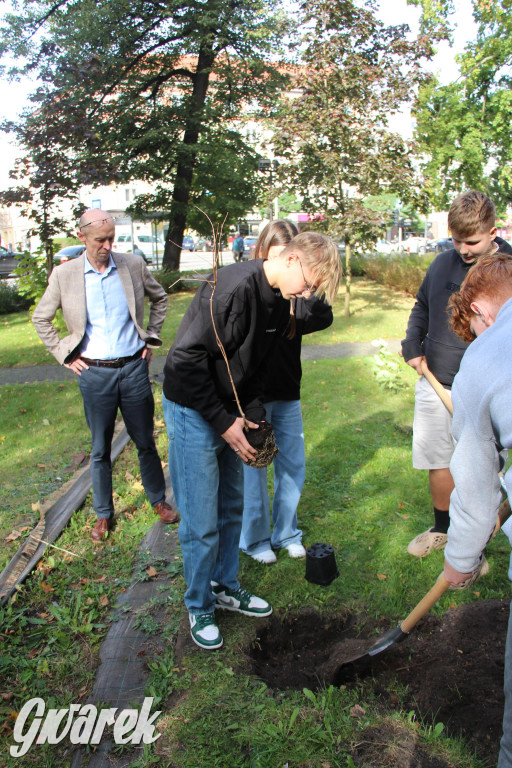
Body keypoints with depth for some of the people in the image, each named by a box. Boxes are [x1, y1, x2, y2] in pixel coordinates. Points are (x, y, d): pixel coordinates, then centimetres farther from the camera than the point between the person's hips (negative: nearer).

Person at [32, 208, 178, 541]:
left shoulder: (133, 265, -1)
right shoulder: (64, 275, -3)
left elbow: (160, 298, 15)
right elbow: (41, 319, 8)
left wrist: (151, 338, 8)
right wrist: (65, 355, 2)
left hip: (134, 367, 1)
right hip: (94, 373, 0)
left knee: (146, 441, 12)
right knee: (100, 449, 11)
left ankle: (159, 500, 32)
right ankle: (104, 514, 27)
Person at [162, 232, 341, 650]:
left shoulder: (280, 301, 3)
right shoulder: (233, 287, -25)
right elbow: (188, 359, -26)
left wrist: (253, 415, 2)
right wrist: (223, 420, -21)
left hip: (230, 414, 8)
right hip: (194, 411, -8)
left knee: (232, 509, 18)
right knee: (202, 523, 1)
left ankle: (226, 587, 38)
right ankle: (200, 607, 23)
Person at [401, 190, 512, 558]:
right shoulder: (443, 263, 4)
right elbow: (422, 307, 20)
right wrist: (412, 345, 6)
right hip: (434, 383, 5)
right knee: (438, 462, 15)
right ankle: (442, 528, 38)